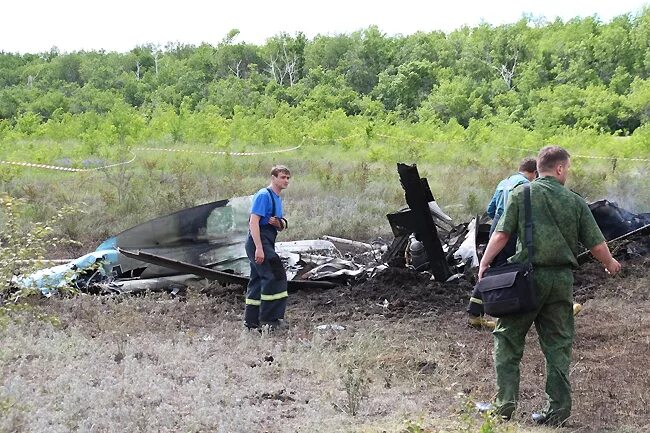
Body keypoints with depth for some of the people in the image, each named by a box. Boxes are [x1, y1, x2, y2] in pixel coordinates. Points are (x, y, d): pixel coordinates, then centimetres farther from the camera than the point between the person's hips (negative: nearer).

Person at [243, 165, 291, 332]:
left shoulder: (277, 199, 18)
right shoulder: (263, 195, -11)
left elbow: (283, 225, 25)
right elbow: (254, 221, -19)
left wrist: (279, 223, -2)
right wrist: (259, 248, -26)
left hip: (267, 244, 10)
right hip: (258, 243, -10)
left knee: (258, 280, 10)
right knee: (275, 276, -14)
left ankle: (251, 321, 15)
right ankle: (269, 319, -10)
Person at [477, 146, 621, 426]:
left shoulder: (521, 194, -2)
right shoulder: (576, 202, 3)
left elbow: (501, 234, -8)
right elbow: (597, 245, 5)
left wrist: (484, 265, 2)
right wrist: (610, 264, 24)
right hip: (563, 279, 2)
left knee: (508, 339, 9)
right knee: (558, 345, 11)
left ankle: (506, 402, 3)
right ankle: (558, 410, 12)